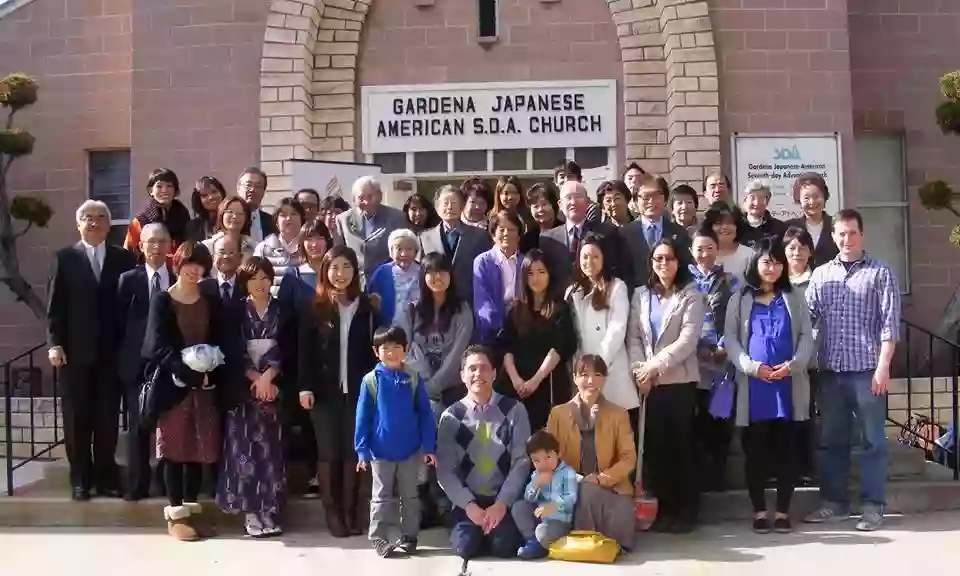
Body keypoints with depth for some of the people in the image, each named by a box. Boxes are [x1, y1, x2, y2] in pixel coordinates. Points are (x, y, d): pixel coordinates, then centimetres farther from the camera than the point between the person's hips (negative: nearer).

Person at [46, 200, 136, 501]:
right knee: (77, 418, 6)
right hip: (75, 351, 0)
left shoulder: (124, 258, 6)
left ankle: (106, 475, 16)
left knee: (108, 418, 5)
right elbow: (55, 305, 1)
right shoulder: (64, 258, 5)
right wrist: (54, 343, -8)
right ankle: (80, 478, 16)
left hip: (111, 351, 1)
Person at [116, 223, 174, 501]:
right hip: (138, 361, 0)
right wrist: (122, 356, -2)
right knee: (138, 425, 5)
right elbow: (120, 322, 3)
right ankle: (137, 484, 14)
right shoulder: (128, 279, 4)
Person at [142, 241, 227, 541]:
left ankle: (192, 508, 17)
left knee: (199, 448, 7)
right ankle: (176, 514, 8)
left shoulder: (210, 302, 10)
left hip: (205, 385, 4)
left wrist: (209, 373, -12)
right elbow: (158, 345, -10)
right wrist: (187, 370, -22)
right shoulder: (162, 300, -1)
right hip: (173, 384, -4)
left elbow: (221, 342, 6)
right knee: (175, 447, 1)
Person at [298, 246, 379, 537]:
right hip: (324, 391, -1)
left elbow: (372, 348, 4)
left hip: (357, 390, 1)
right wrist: (304, 387, -10)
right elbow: (303, 350, -2)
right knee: (328, 452, 5)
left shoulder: (365, 306, 5)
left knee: (353, 451, 6)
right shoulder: (314, 308, 0)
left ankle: (351, 511, 16)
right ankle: (332, 512, 14)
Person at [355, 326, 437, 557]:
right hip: (381, 451, -1)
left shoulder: (413, 378, -4)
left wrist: (429, 446, -5)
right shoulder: (371, 380, -7)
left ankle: (409, 537, 26)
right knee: (382, 497, 10)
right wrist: (362, 451, -7)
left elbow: (425, 414, -2)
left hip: (410, 450, 2)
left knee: (410, 496, 14)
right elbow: (362, 418, -5)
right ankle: (379, 539, 19)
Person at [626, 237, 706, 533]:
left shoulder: (690, 296, 1)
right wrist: (639, 369, -8)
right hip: (647, 383, 3)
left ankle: (685, 511, 11)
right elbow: (633, 337, 7)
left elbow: (688, 340, -10)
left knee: (682, 445, 2)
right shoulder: (640, 295, 13)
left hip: (679, 380, -3)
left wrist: (655, 366, -16)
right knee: (654, 446, 4)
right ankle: (662, 508, 14)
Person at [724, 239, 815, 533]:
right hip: (753, 385, -1)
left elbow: (807, 337, 5)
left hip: (788, 384, 1)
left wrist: (792, 364, -12)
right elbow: (730, 338, 2)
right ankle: (759, 511, 11)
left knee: (786, 447, 3)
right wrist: (751, 366, -13)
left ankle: (783, 511, 11)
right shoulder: (740, 299, 8)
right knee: (755, 448, 2)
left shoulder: (794, 299, 12)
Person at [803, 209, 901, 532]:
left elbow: (889, 323, -4)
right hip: (831, 371, 4)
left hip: (867, 370, -3)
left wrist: (883, 366, -12)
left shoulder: (880, 273, 2)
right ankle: (834, 502, 20)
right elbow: (808, 317, 5)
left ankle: (873, 506, 11)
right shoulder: (821, 274, 11)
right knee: (832, 440, 10)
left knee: (873, 440, 3)